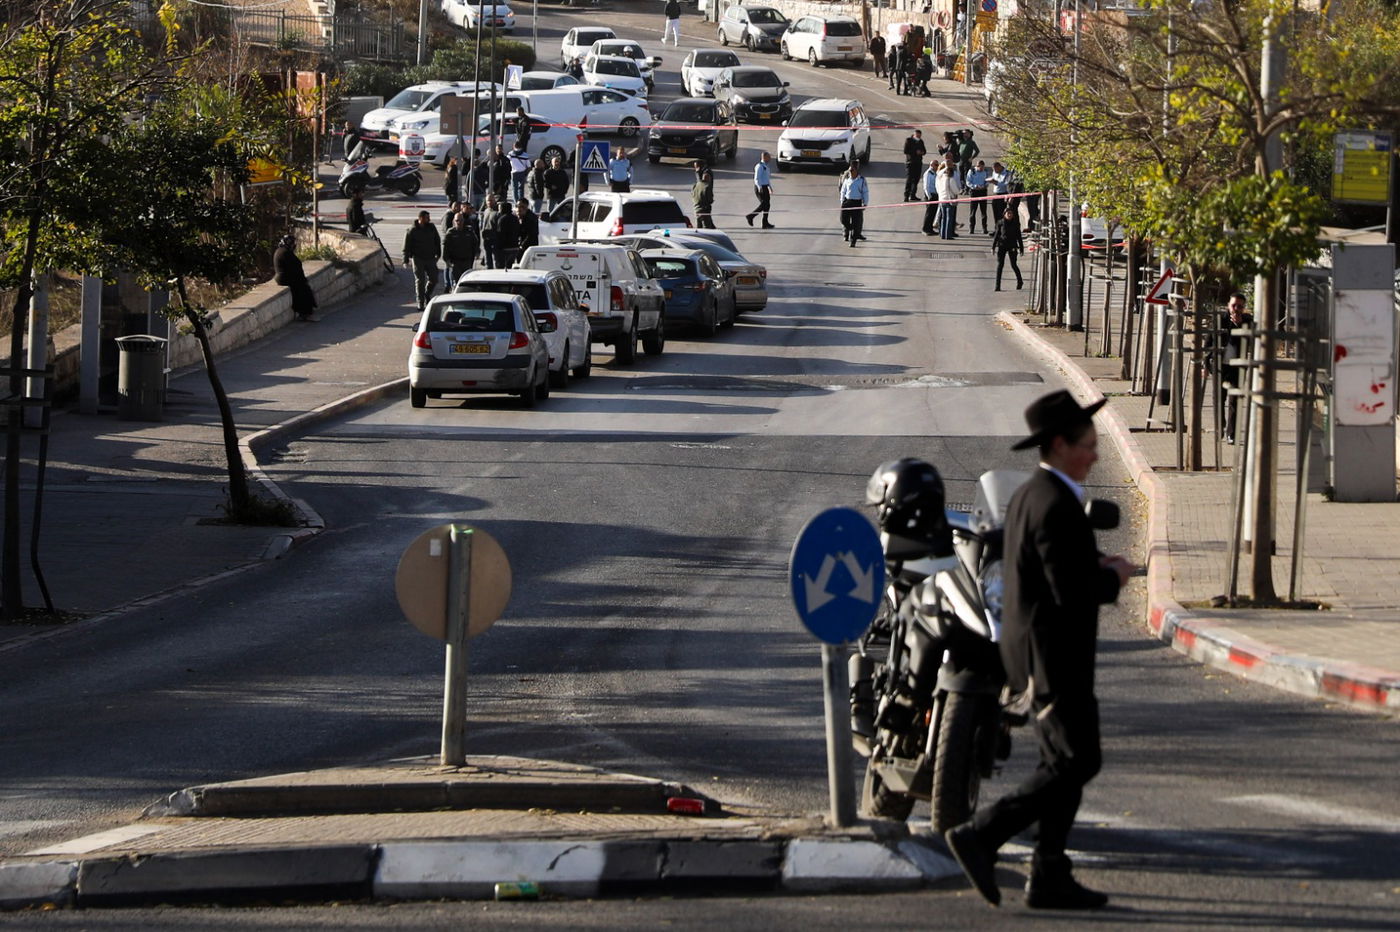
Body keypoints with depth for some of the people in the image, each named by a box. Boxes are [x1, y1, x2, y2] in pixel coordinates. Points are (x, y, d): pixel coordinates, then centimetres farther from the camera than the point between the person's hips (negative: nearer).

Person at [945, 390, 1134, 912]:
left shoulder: (1028, 496, 13)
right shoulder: (1057, 506, -20)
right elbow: (1071, 593, -25)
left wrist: (1096, 568, 9)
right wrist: (1113, 578, -6)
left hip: (1033, 651, 10)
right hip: (1053, 657, -10)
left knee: (1065, 764, 12)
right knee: (1076, 762, -6)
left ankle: (1049, 878, 12)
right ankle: (981, 835, -8)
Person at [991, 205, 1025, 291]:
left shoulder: (1015, 223, 2)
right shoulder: (1000, 223, 2)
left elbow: (1019, 236, 6)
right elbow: (996, 235, 6)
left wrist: (1021, 248, 5)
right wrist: (993, 247, 4)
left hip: (1012, 246, -1)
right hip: (1002, 245, 1)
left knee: (1013, 265, 1)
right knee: (1000, 265, -4)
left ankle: (1020, 281, 27)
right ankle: (997, 285, -2)